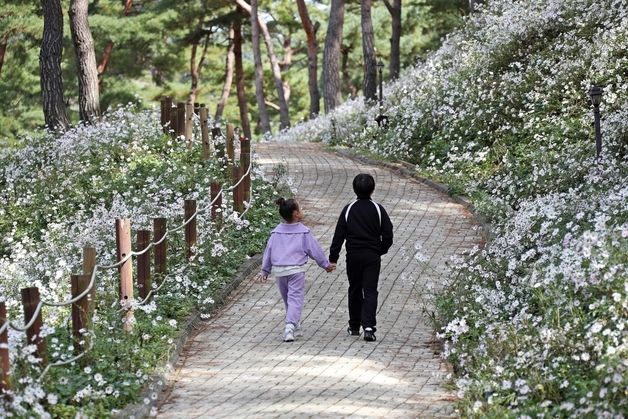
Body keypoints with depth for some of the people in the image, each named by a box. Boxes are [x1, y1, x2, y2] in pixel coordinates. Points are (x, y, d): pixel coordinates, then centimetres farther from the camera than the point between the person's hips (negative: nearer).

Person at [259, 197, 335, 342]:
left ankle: (295, 327, 26)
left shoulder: (276, 232, 5)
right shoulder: (303, 232, -5)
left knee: (287, 300, 17)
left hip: (279, 270, 4)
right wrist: (326, 264, 15)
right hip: (296, 270, -4)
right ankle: (290, 326, -26)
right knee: (295, 299, -6)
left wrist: (265, 270, 21)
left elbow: (268, 251, 10)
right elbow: (315, 250, 2)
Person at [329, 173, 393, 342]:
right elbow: (388, 235, -1)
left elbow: (338, 235, -3)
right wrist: (380, 251, 16)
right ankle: (369, 326, -18)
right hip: (372, 256, -1)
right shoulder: (378, 209, -3)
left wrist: (333, 258, 0)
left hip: (353, 256, 1)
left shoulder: (348, 210, -2)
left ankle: (354, 326, 22)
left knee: (355, 290, 14)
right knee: (370, 290, -2)